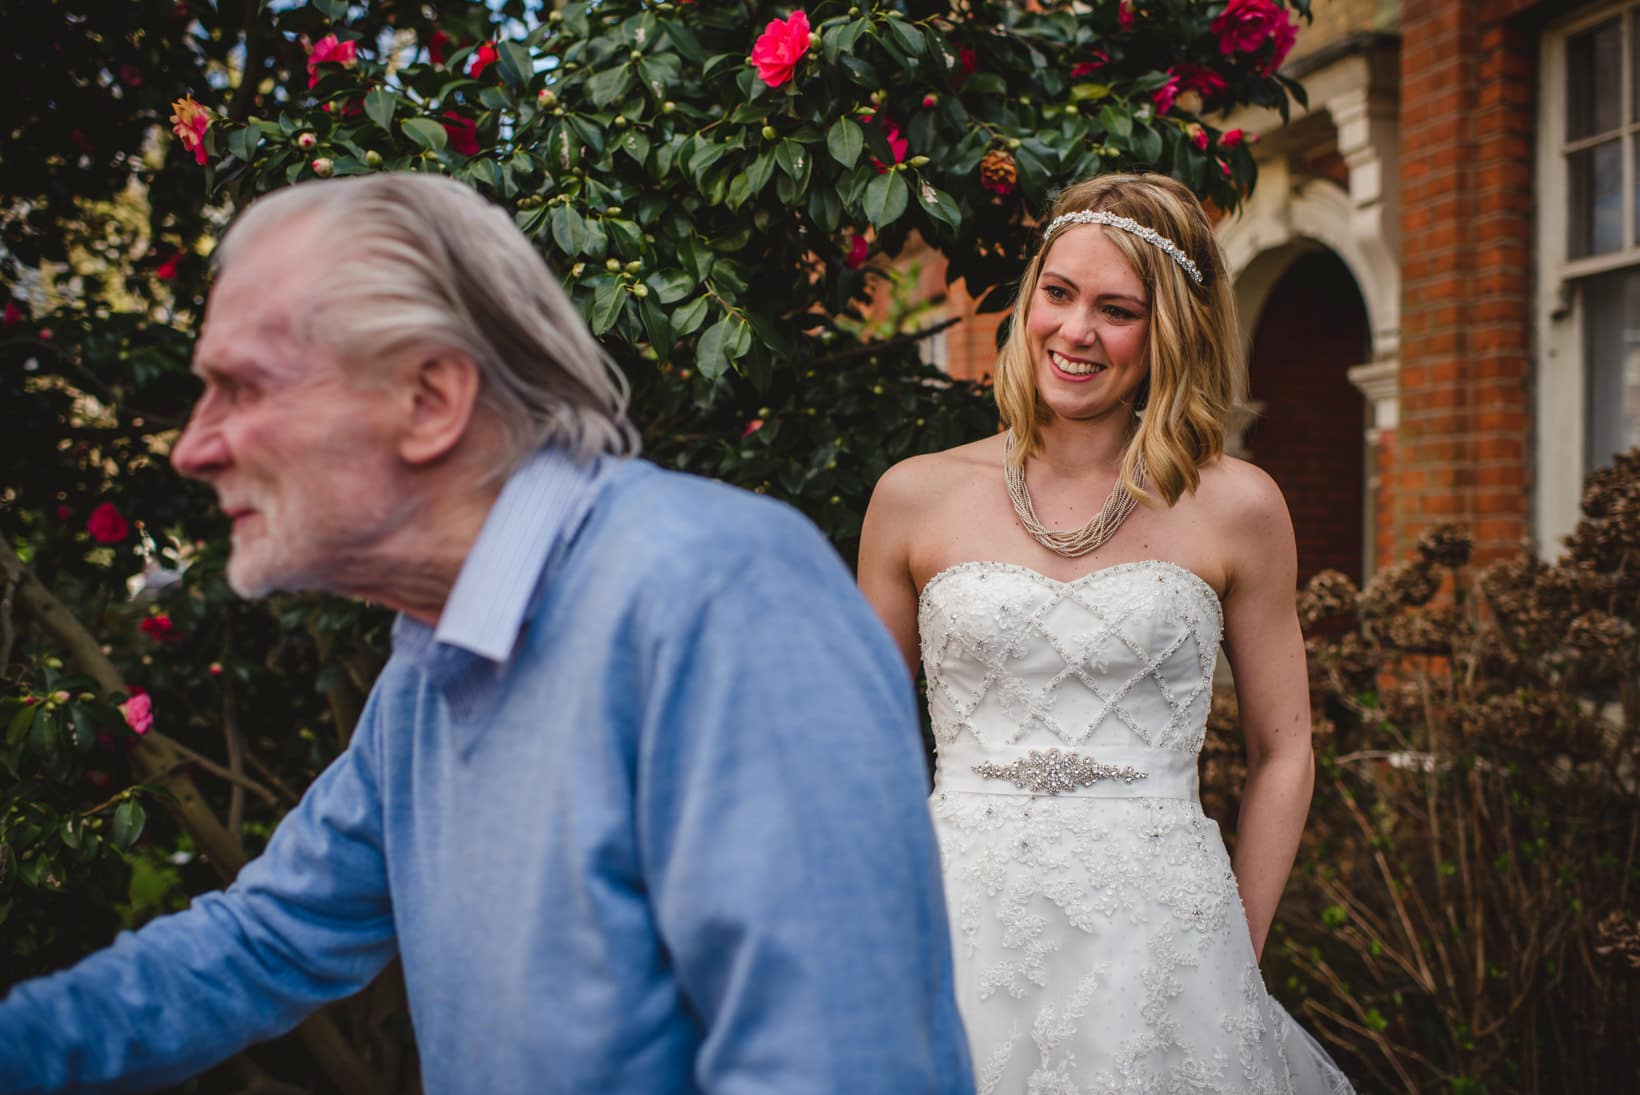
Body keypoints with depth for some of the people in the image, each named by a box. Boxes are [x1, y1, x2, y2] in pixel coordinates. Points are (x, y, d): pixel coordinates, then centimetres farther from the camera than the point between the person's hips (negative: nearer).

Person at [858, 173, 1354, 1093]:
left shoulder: (1237, 509, 0)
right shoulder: (918, 498, 2)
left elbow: (1283, 755, 6)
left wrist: (1235, 967, 2)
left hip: (1159, 931, 0)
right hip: (962, 933, 1)